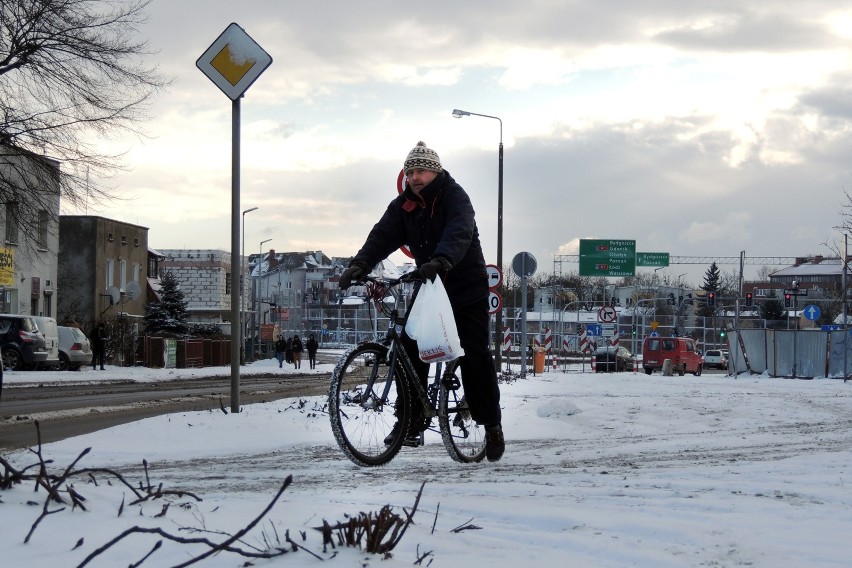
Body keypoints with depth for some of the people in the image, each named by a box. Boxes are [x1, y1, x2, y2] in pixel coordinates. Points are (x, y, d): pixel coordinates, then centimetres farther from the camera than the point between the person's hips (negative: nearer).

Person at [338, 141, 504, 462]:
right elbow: (383, 234, -13)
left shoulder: (454, 197, -16)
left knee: (475, 355, -6)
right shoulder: (404, 205, 0)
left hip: (466, 288, -5)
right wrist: (360, 264, -31)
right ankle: (413, 418, 4)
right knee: (410, 349, -6)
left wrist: (441, 261, -54)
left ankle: (492, 425, 5)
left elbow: (459, 233, -34)